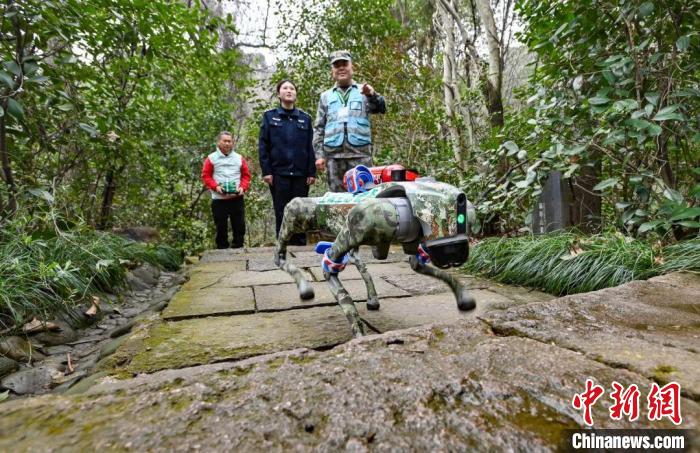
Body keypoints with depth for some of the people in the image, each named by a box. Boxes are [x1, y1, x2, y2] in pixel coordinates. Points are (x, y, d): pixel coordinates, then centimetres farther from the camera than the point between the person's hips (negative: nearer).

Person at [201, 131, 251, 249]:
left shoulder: (239, 158, 9)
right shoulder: (211, 158, 3)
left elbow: (246, 175, 11)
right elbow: (206, 176, 3)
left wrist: (243, 187, -6)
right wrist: (216, 187, -12)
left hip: (237, 198, 2)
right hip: (219, 199, -2)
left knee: (239, 225, 5)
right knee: (221, 227, 4)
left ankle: (238, 248, 16)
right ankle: (222, 249, 13)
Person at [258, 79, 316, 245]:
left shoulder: (305, 118, 12)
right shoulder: (269, 116, 9)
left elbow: (310, 147, 8)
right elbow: (263, 146, 3)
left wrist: (312, 172, 1)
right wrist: (266, 171, -6)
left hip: (300, 174, 1)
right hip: (279, 174, -1)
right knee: (282, 213, 2)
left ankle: (300, 245, 12)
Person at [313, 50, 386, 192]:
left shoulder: (363, 91, 12)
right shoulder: (326, 96, 17)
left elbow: (381, 108, -5)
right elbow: (319, 128, 14)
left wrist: (372, 95, -27)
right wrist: (319, 154, 3)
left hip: (360, 154, -2)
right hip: (334, 155, 2)